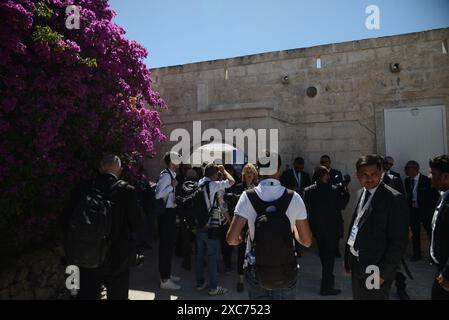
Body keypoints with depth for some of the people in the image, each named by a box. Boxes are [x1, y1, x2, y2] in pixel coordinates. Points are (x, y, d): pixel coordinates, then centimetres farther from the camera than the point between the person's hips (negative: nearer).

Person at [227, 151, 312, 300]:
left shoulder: (248, 197, -12)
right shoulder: (293, 198, -9)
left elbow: (231, 239, -15)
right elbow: (306, 241, -4)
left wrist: (240, 240, 7)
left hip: (256, 274, 0)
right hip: (286, 273, 1)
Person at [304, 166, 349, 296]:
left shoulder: (308, 190, -8)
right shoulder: (334, 190, -18)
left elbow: (306, 209, -6)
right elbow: (341, 206, -8)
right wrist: (345, 193, 2)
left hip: (317, 228, 4)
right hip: (331, 228, -4)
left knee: (323, 255, 23)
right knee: (329, 257, 8)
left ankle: (327, 278, 43)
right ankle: (326, 287, 13)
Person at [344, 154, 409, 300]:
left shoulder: (394, 199, -16)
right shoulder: (361, 193, 5)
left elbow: (399, 241, -17)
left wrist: (383, 272, -16)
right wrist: (348, 259, 8)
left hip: (376, 268, -6)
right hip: (356, 264, 6)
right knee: (358, 296, 20)